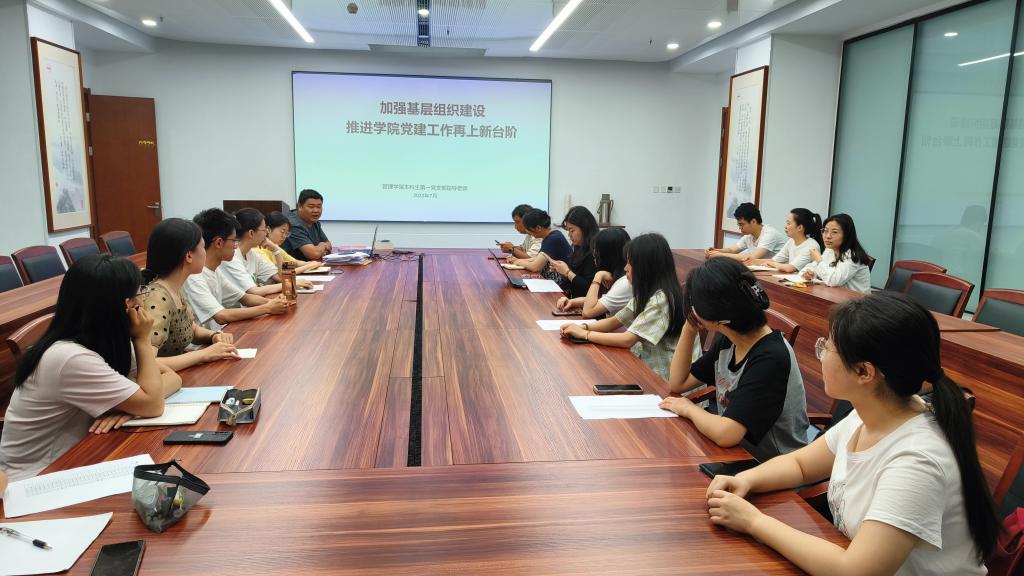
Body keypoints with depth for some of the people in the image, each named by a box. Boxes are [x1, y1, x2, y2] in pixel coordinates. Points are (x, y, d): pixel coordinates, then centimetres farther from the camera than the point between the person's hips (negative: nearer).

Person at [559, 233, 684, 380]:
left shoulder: (661, 299, -21)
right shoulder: (645, 294, 7)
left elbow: (627, 340, -24)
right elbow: (615, 321, 9)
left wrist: (584, 334, -16)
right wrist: (583, 327, -8)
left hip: (660, 379, -7)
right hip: (644, 365, 7)